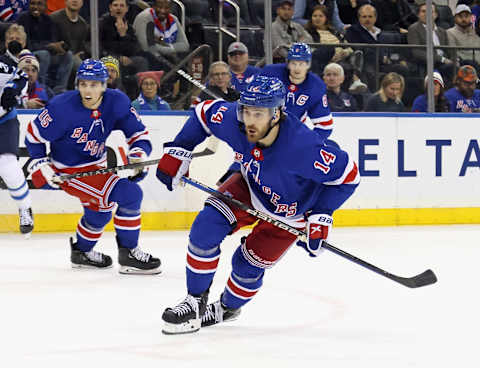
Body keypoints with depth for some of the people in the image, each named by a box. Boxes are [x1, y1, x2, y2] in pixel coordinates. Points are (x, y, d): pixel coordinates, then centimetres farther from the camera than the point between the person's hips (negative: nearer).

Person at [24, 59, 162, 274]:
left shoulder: (116, 102, -13)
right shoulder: (63, 107, -26)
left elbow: (138, 133, -6)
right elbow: (34, 135, -13)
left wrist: (139, 154, -25)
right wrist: (41, 167, -15)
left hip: (94, 165, 8)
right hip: (69, 171, -8)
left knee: (100, 210, 31)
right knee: (129, 194, -21)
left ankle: (82, 252, 57)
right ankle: (128, 255, -10)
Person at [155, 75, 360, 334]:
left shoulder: (302, 147, -41)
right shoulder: (232, 120, -27)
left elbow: (347, 174, -27)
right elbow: (204, 113, -4)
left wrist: (321, 216, -26)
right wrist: (177, 151, -9)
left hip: (288, 212, -4)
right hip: (250, 187, 4)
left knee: (248, 265, -1)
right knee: (206, 227, -15)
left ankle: (226, 308, 33)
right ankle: (195, 302, 1)